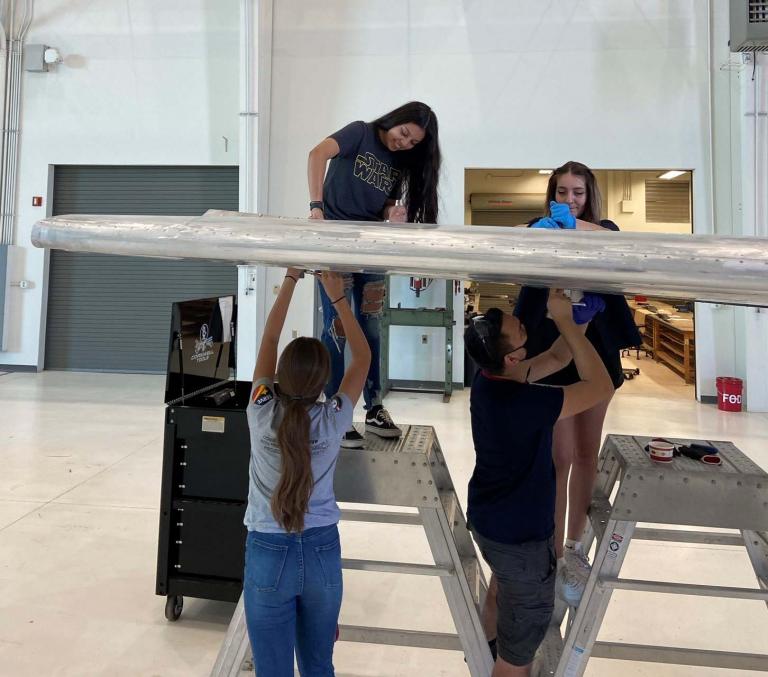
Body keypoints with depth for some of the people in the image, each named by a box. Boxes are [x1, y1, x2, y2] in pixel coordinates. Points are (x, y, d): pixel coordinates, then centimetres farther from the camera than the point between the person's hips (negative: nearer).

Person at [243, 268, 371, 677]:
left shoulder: (261, 413, -14)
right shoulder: (332, 421, -13)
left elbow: (269, 339, -2)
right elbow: (362, 357, 1)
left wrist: (290, 280, 4)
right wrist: (338, 297, 0)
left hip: (269, 553, -1)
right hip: (323, 552, 1)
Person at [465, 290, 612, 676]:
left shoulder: (488, 378, -9)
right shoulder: (522, 402, -36)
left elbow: (557, 358, 3)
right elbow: (601, 386, -27)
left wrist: (580, 319, -12)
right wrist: (565, 322, -25)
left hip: (486, 519, 9)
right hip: (520, 537, -9)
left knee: (502, 587, 38)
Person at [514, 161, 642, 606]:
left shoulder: (604, 229, 4)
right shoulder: (542, 230, -2)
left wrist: (575, 224, -34)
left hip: (597, 350, 3)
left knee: (588, 453, 11)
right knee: (561, 457, -5)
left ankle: (575, 546, 29)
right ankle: (557, 558, 7)